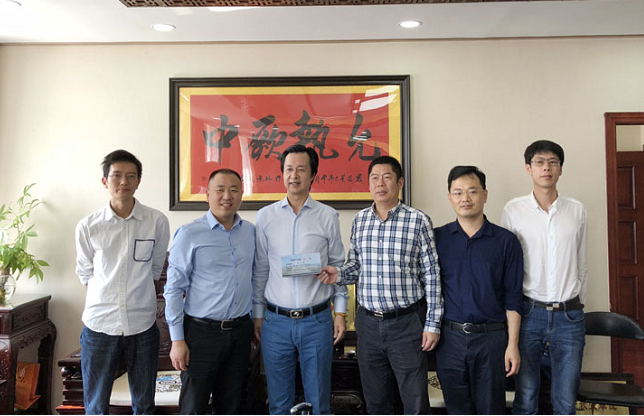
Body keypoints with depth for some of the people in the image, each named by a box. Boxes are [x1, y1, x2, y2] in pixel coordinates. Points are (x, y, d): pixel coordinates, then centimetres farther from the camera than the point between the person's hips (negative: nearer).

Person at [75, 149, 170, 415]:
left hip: (143, 325, 0)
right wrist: (106, 301, 8)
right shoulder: (88, 226, -3)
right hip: (99, 325, 0)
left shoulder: (157, 222, -5)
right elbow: (85, 273, 9)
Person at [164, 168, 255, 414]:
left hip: (240, 330, 4)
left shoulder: (250, 231, 6)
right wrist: (177, 340, -11)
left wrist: (256, 320, 13)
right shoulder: (190, 234, -9)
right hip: (202, 331, -4)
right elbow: (174, 288, -9)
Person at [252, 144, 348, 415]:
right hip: (276, 321, 1)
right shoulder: (265, 216, 3)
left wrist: (340, 312, 1)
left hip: (317, 320, -1)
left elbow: (338, 267, 5)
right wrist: (257, 314, 6)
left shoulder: (328, 217, 1)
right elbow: (260, 270, 7)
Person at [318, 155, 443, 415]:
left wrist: (432, 324, -8)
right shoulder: (359, 220, 7)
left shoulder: (418, 221, -6)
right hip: (368, 322, 4)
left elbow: (431, 275, -5)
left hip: (406, 322, -4)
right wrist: (339, 274, -7)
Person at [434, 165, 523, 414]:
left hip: (491, 338, -1)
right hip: (450, 338, 1)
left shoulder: (506, 241, 0)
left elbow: (513, 298, 0)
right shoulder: (437, 238, 3)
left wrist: (512, 345, -4)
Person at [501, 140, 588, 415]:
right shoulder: (513, 210, -1)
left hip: (569, 315, 2)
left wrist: (578, 304, 14)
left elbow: (582, 263, 13)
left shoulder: (577, 210, 6)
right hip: (528, 312, -2)